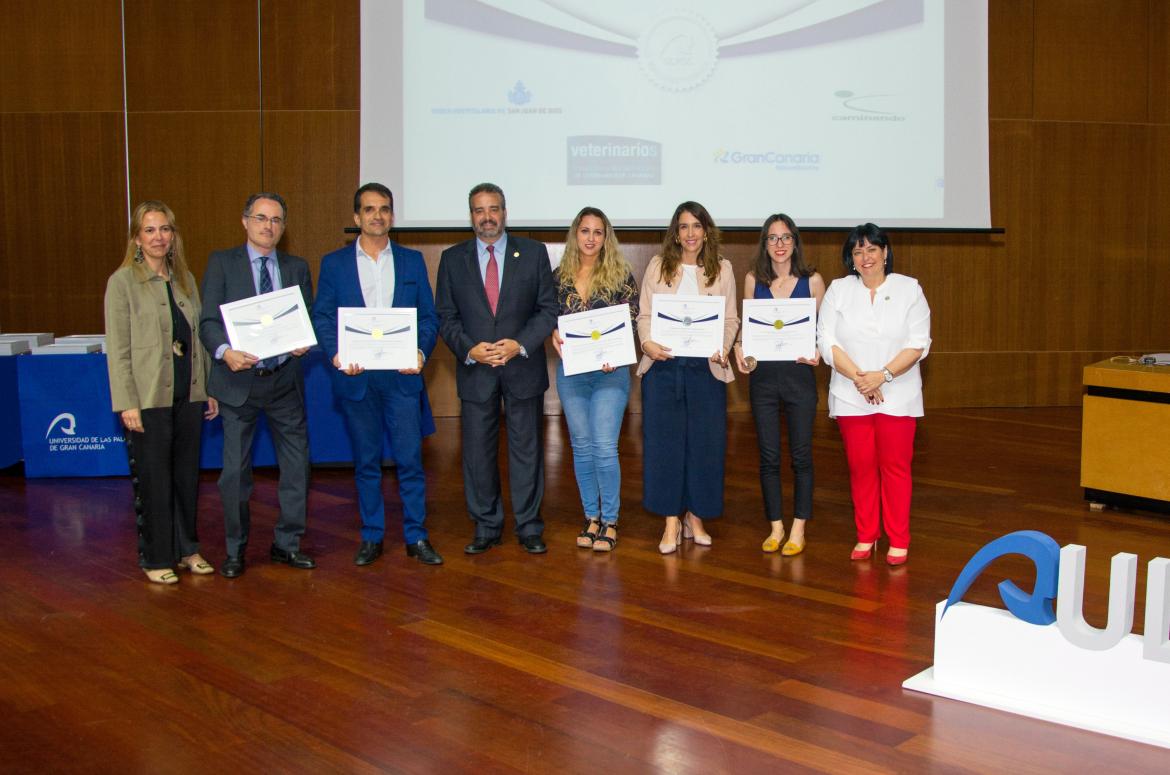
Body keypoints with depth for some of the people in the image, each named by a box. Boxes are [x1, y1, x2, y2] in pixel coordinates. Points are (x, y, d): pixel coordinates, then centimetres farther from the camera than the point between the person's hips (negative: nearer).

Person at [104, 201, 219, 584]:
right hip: (149, 398, -5)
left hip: (189, 394, 5)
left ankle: (187, 548, 25)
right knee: (153, 480, 3)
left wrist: (210, 389, 9)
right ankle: (156, 558, 15)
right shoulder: (122, 281, -4)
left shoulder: (185, 279, 11)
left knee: (188, 475, 12)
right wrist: (126, 403, -14)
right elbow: (116, 348, -8)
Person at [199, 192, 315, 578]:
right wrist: (225, 351, -26)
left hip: (285, 379, 3)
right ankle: (235, 549, 20)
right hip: (240, 379, -3)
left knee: (296, 465, 7)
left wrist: (304, 341, -15)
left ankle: (287, 543, 23)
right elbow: (209, 321, -7)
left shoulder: (297, 268, 9)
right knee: (235, 471, 4)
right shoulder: (222, 263, 0)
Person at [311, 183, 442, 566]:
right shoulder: (334, 263, 7)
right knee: (366, 461, 8)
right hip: (356, 377, 0)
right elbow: (322, 317, 3)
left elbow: (428, 316, 7)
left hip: (402, 375, 0)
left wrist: (421, 352, -11)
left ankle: (417, 537, 11)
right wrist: (336, 354, -14)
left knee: (410, 459, 0)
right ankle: (371, 538, 19)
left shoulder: (412, 260, 9)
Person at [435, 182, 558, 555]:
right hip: (474, 370, 1)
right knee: (477, 451, 5)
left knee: (527, 449, 5)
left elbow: (548, 309, 1)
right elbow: (445, 316, 5)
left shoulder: (533, 252, 3)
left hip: (523, 367, -1)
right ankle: (486, 527, 18)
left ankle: (529, 527, 16)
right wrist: (469, 348, -13)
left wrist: (520, 344, -13)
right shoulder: (452, 258, 6)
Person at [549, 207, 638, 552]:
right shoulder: (560, 276, 7)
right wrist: (554, 334, -9)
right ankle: (591, 517, 21)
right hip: (570, 371, 3)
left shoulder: (620, 274, -1)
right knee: (582, 446, 9)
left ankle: (609, 521, 6)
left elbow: (631, 322, -3)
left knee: (605, 447, -7)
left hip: (609, 370, -3)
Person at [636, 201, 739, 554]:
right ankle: (671, 521, 9)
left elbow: (731, 319, 5)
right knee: (664, 441, 0)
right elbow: (644, 313, 4)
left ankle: (695, 516, 18)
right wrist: (647, 343, -15)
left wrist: (723, 348, -13)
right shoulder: (658, 265, 7)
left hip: (706, 366, 1)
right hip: (663, 365, 0)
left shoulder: (722, 269, 7)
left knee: (704, 442, 4)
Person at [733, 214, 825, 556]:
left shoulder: (812, 280, 0)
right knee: (768, 455, 7)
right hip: (763, 376, 2)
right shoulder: (753, 280, 4)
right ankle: (776, 526, 20)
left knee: (801, 454, 4)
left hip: (799, 375, -2)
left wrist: (818, 352, -15)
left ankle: (798, 528, 16)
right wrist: (739, 348, -10)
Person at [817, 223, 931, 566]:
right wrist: (858, 378, -14)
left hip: (897, 396, -1)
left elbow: (918, 344, -4)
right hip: (851, 396, 1)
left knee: (895, 466, 0)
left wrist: (883, 375, -16)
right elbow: (827, 342, -3)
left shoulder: (909, 289, 3)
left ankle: (899, 541, 10)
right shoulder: (838, 290, 5)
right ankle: (866, 536, 18)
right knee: (860, 466, 6)